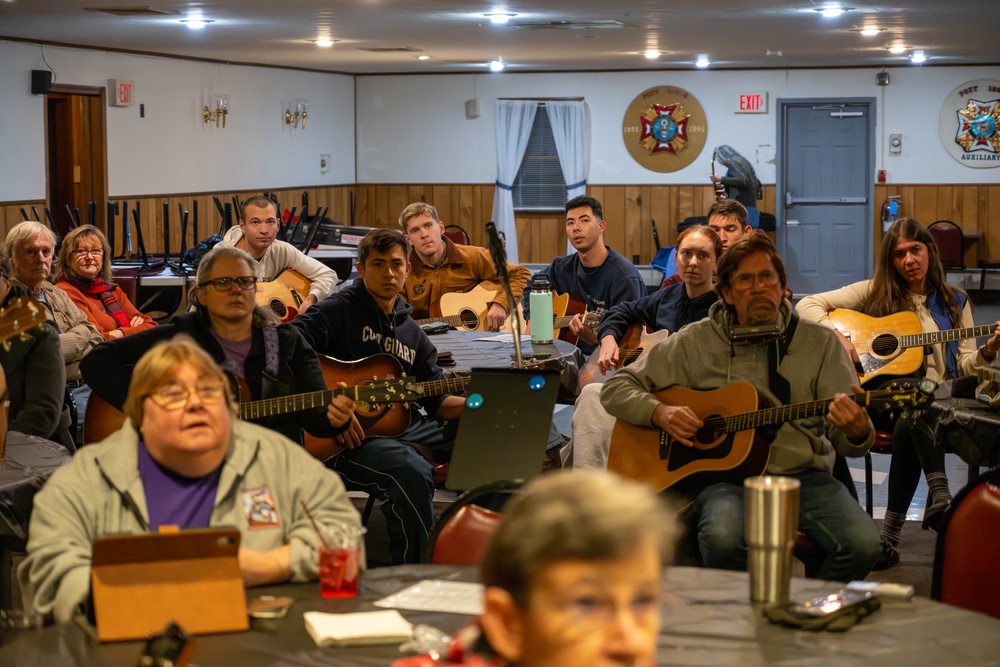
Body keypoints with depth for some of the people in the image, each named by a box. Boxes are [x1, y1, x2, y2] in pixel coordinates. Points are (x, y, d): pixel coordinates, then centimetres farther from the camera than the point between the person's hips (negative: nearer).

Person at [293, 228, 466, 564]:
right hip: (345, 437, -7)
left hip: (402, 425, 7)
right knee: (413, 473, -36)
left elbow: (436, 400, 21)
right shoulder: (338, 310, 0)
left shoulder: (412, 332, 22)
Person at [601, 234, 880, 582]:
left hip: (804, 475, 2)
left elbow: (850, 445, 7)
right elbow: (616, 389, 13)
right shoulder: (696, 341, 10)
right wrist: (660, 413, -8)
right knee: (723, 537, -36)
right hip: (724, 475, -1)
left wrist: (856, 430, -19)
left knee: (862, 543, -27)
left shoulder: (820, 342, 11)